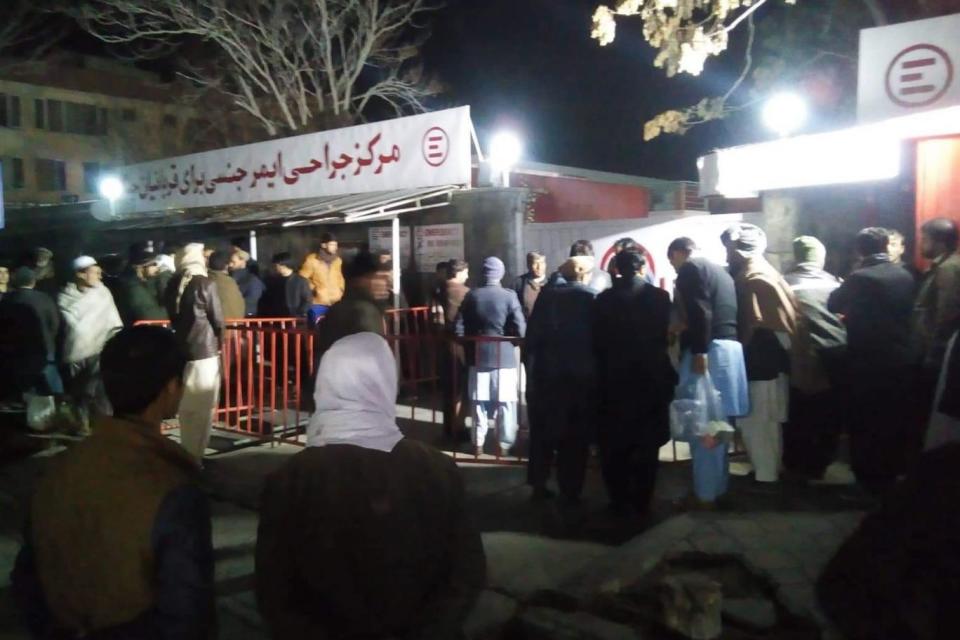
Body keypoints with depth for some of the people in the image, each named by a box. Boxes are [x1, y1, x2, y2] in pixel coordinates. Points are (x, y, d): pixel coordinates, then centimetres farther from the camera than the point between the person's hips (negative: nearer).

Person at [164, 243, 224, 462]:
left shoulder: (173, 284, 4)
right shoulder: (205, 284, -11)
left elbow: (172, 316, 13)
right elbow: (217, 319, -7)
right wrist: (219, 342, 11)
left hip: (180, 351, 6)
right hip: (204, 351, -6)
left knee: (185, 408, 16)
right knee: (203, 410, 2)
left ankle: (187, 454, 25)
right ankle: (195, 456, 4)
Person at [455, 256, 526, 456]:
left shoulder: (471, 295, -3)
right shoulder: (509, 296, -10)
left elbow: (459, 328, -3)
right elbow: (520, 330, -13)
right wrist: (511, 341, 7)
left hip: (478, 355, 3)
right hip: (504, 355, -3)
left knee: (479, 401, 13)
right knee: (505, 403, 8)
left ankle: (478, 443, 18)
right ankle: (504, 444, 12)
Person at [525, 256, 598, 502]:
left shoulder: (547, 295, 0)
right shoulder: (592, 298, -5)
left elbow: (532, 334, -2)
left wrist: (532, 369, 5)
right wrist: (597, 374, 4)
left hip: (547, 373, 2)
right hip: (581, 375, -2)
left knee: (543, 431, 14)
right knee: (576, 436, 8)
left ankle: (539, 484, 17)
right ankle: (570, 490, 12)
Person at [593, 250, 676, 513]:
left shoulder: (604, 298, -4)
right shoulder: (659, 296, -5)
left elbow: (597, 340, -4)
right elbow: (665, 335, -3)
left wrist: (605, 367, 9)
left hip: (614, 378, 0)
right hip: (651, 377, 0)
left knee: (614, 442, 10)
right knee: (646, 442, 10)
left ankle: (618, 500, 12)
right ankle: (642, 500, 13)